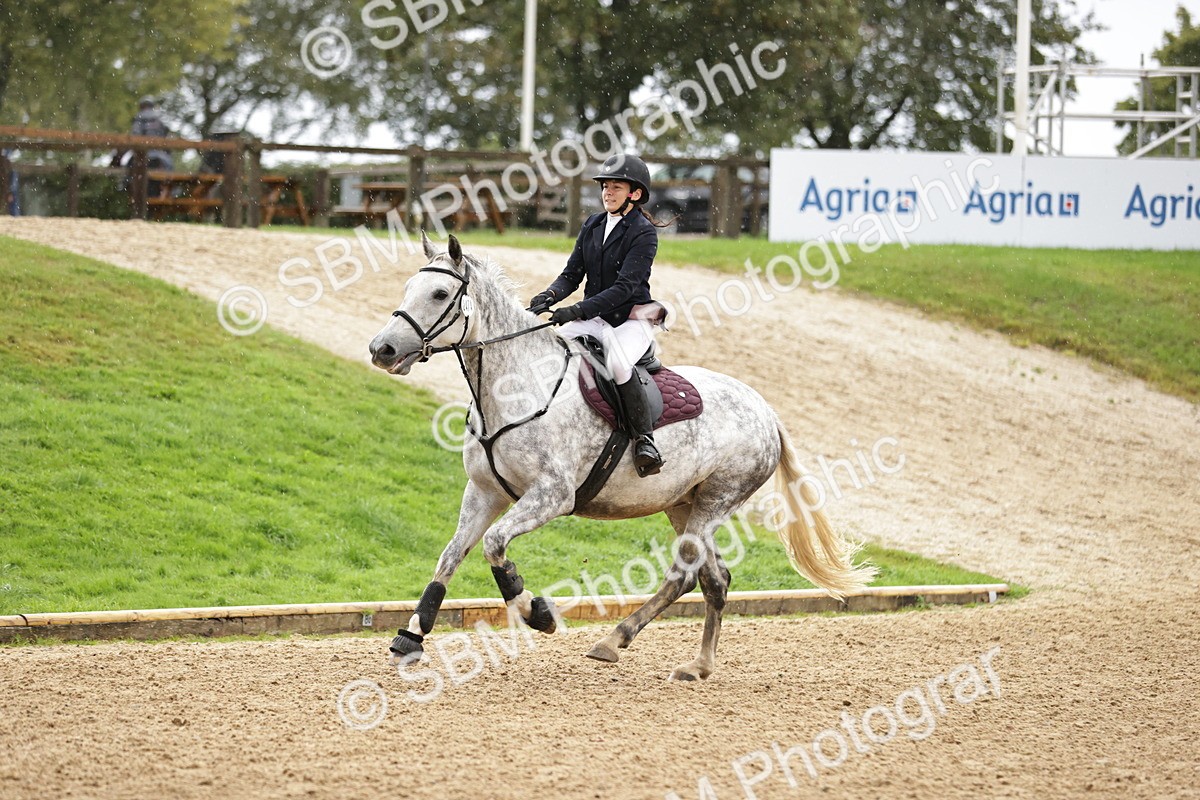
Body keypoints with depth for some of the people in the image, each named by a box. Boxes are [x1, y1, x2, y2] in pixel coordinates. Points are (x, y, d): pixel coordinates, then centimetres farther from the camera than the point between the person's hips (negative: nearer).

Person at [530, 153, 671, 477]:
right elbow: (572, 274, 8)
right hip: (594, 318, 7)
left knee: (617, 362, -38)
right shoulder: (593, 225, 10)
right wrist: (551, 295, -15)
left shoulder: (644, 233, -12)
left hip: (632, 320, -7)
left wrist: (578, 310, -30)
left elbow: (624, 287, -21)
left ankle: (645, 437, -28)